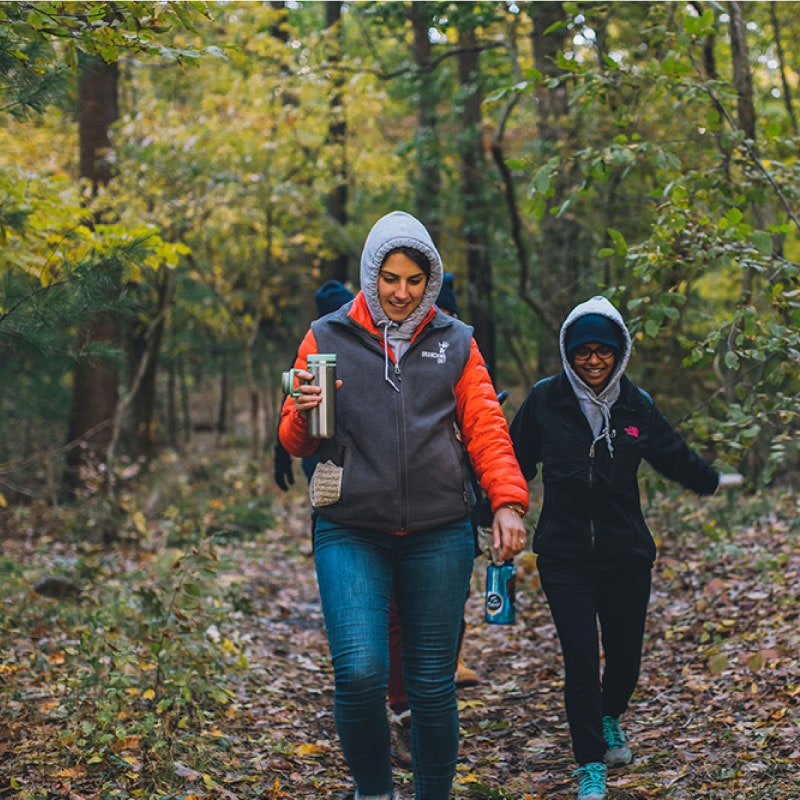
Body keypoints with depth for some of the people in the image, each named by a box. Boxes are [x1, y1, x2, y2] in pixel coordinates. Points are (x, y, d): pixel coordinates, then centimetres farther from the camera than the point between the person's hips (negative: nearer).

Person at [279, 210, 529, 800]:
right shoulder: (328, 338, 9)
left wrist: (507, 502, -7)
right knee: (360, 673, -15)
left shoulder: (455, 342, 12)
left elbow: (486, 427, 9)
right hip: (351, 534, -1)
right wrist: (306, 414, -14)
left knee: (433, 685, 5)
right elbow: (295, 443, 9)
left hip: (439, 533, 1)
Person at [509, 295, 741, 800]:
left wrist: (713, 481, 23)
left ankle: (611, 719, 45)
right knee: (581, 659, -6)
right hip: (565, 555, -2)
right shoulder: (545, 400, -4)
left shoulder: (636, 405, 0)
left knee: (626, 653, 12)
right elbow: (517, 462, 6)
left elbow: (676, 457, 13)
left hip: (627, 554, 2)